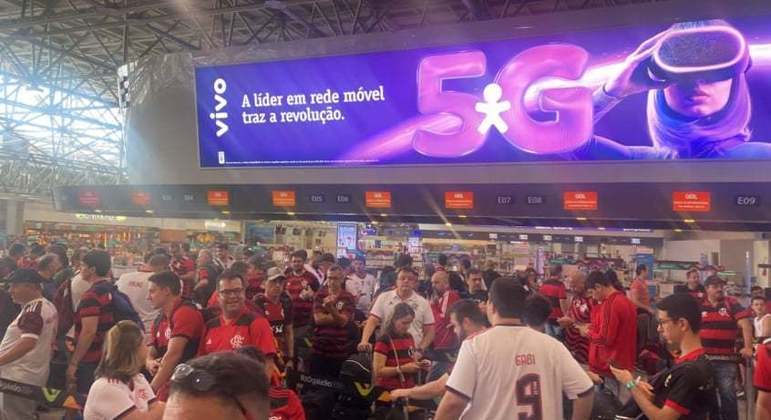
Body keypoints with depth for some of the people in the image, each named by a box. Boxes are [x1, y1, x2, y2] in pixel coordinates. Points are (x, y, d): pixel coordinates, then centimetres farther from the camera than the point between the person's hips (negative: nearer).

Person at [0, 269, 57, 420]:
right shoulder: (48, 306, 8)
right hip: (36, 376, 9)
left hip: (19, 379, -9)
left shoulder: (33, 310, -20)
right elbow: (49, 340, 17)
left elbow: (28, 343, -32)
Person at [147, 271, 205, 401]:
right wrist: (151, 364, -9)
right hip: (164, 391, 7)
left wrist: (151, 390, -20)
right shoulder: (158, 320, 12)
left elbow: (173, 354, -20)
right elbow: (150, 355, 15)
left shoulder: (186, 313, -14)